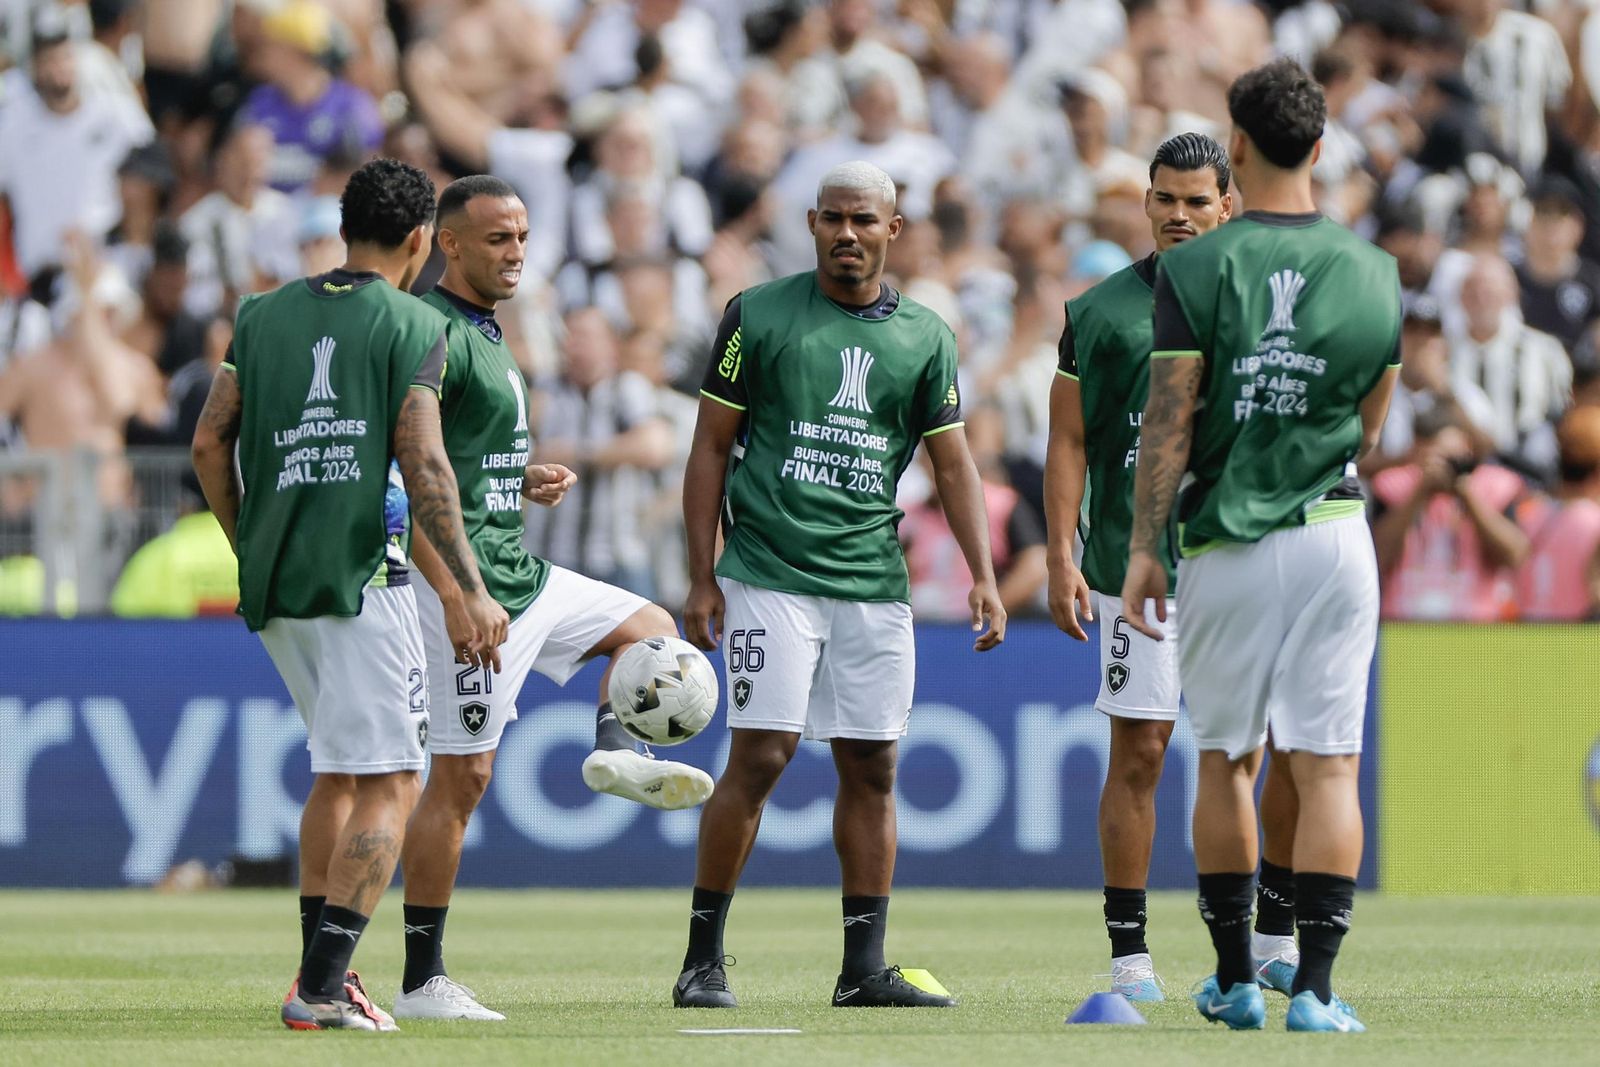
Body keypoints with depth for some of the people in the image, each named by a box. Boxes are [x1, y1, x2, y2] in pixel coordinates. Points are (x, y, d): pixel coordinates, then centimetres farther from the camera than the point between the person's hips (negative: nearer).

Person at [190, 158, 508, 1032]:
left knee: (338, 773, 20)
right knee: (389, 782, -4)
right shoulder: (411, 325, -4)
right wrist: (469, 591, -12)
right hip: (360, 575, -6)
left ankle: (318, 973, 16)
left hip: (270, 583, 6)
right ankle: (323, 988, -15)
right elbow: (423, 466, -12)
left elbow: (210, 443, 11)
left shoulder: (263, 315, 13)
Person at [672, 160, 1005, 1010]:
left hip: (874, 582, 4)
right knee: (762, 753, -11)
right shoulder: (757, 316, 2)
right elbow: (710, 449, 4)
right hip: (769, 577, -4)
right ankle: (702, 958, -3)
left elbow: (953, 464, 11)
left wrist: (983, 575, -2)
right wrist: (701, 578, -1)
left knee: (871, 767, 4)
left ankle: (865, 968, 9)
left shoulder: (924, 337, 10)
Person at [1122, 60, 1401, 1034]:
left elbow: (1168, 423, -8)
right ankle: (1316, 987, -8)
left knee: (1226, 762, 12)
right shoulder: (1374, 274, 1)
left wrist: (1145, 547, -2)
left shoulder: (1195, 270, -7)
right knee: (1329, 767, 0)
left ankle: (1236, 980, 18)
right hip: (1332, 536, 1)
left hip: (1224, 543, -1)